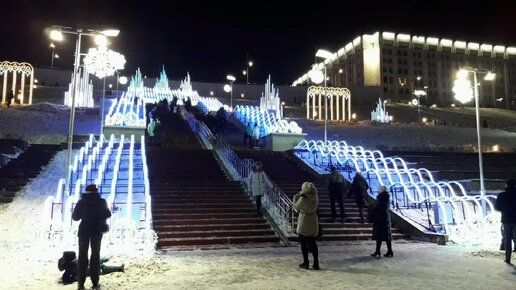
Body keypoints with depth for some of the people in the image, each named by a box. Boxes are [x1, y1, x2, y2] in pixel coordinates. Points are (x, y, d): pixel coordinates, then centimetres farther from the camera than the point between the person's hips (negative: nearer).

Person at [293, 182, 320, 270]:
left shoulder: (303, 198, -19)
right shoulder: (315, 198, 0)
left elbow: (296, 206, -5)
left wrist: (295, 197, 11)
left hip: (304, 222, -6)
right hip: (313, 221, 6)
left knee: (303, 243, 8)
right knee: (312, 243, 13)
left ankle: (305, 263, 12)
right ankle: (316, 263, 12)